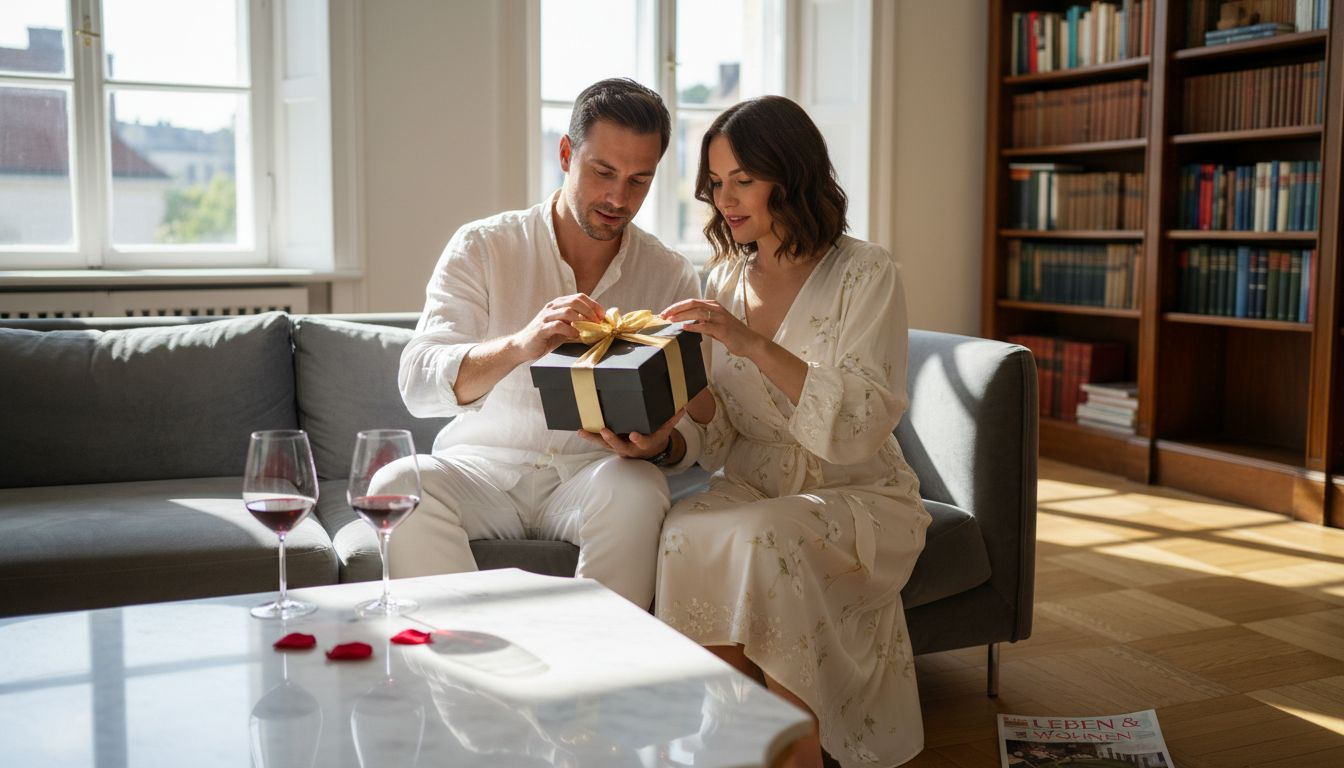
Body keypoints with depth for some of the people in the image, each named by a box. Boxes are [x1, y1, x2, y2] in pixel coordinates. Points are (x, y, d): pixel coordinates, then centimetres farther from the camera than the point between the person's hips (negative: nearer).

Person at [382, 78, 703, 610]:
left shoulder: (672, 277, 5)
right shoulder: (482, 247, 0)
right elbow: (418, 385, -12)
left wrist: (659, 442, -21)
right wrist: (520, 344, -31)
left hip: (595, 472, 1)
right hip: (482, 465, 0)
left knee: (636, 491, -33)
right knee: (398, 484, -31)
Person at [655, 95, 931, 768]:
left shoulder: (865, 274, -7)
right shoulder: (724, 279, 9)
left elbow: (861, 424, -19)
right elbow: (721, 443, 8)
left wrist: (755, 345, -27)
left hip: (856, 495, -4)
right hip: (752, 488, 4)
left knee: (760, 539, -34)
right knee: (687, 532, -28)